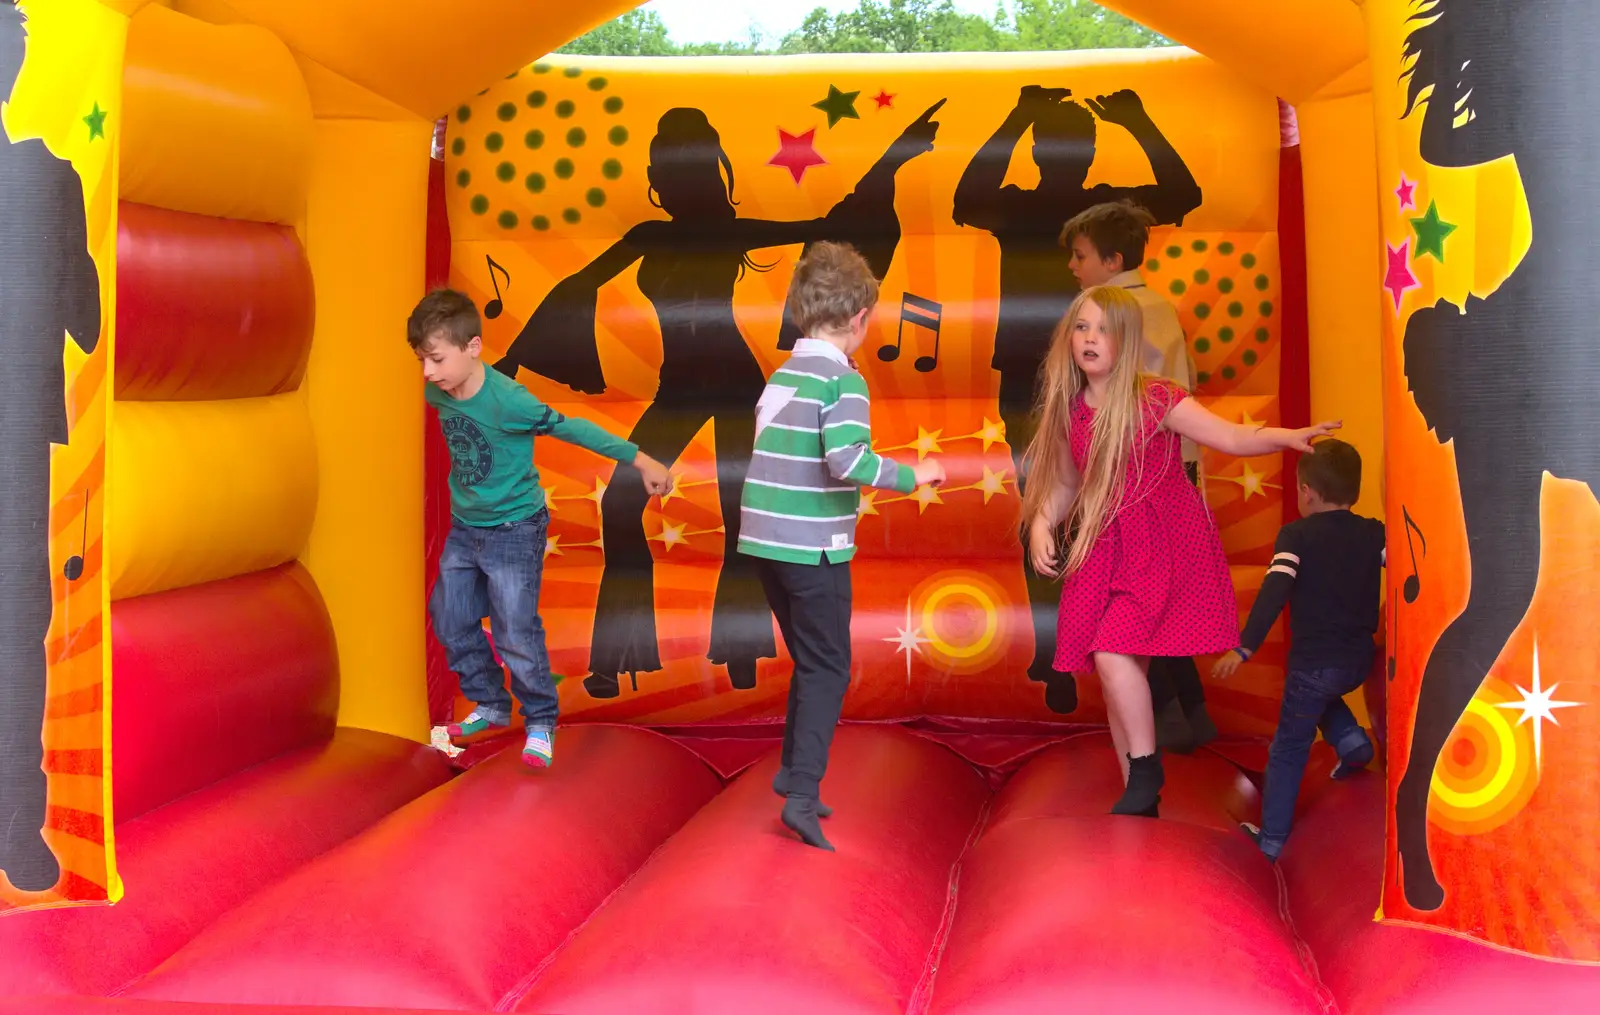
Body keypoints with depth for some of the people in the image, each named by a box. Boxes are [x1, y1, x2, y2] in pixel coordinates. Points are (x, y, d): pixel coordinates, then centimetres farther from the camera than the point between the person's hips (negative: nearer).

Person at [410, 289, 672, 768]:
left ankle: (541, 723, 17)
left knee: (516, 634, -4)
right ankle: (492, 707, 32)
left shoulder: (508, 400, -28)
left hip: (514, 531, -7)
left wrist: (639, 460, -14)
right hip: (464, 527, 7)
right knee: (450, 621, 13)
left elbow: (573, 429, -19)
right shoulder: (437, 393, -9)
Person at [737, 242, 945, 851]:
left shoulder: (780, 377, 11)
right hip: (815, 548, -7)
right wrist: (913, 476, -11)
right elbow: (848, 461, -25)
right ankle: (802, 795, -7)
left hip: (764, 541, 7)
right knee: (827, 671, 0)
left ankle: (793, 769, 26)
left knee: (810, 661, 21)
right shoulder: (844, 381, -12)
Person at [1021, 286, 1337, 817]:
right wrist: (1041, 524, -1)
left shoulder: (1155, 399, -11)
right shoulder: (1068, 412, 4)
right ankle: (1139, 798, 22)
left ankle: (1146, 771, -1)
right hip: (1105, 550, 6)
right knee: (1115, 672, 8)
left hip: (1163, 550, -5)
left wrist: (1289, 436, -30)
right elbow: (1064, 483, 16)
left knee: (1112, 654, -21)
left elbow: (1232, 438, -14)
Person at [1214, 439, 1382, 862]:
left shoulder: (1296, 535, -8)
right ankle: (1351, 740, 14)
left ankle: (1271, 840, 11)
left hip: (1314, 662, -5)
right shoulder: (1375, 534, 3)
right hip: (1359, 661, 5)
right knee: (1323, 694, 38)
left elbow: (1274, 593, -20)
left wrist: (1244, 648, -24)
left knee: (1289, 751, 8)